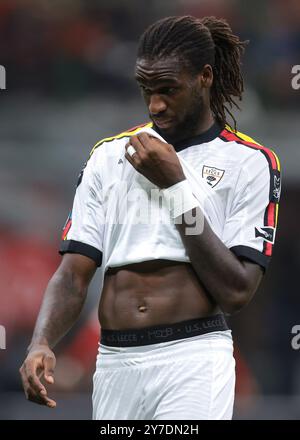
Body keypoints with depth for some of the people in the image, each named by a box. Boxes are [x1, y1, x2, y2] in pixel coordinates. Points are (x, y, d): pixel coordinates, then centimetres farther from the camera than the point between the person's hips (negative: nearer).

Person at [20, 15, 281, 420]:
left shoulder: (248, 161, 2)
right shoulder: (109, 155, 13)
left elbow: (236, 293, -7)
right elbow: (73, 273, 7)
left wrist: (176, 186, -8)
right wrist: (41, 344, -13)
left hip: (192, 360, -4)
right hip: (114, 364, 4)